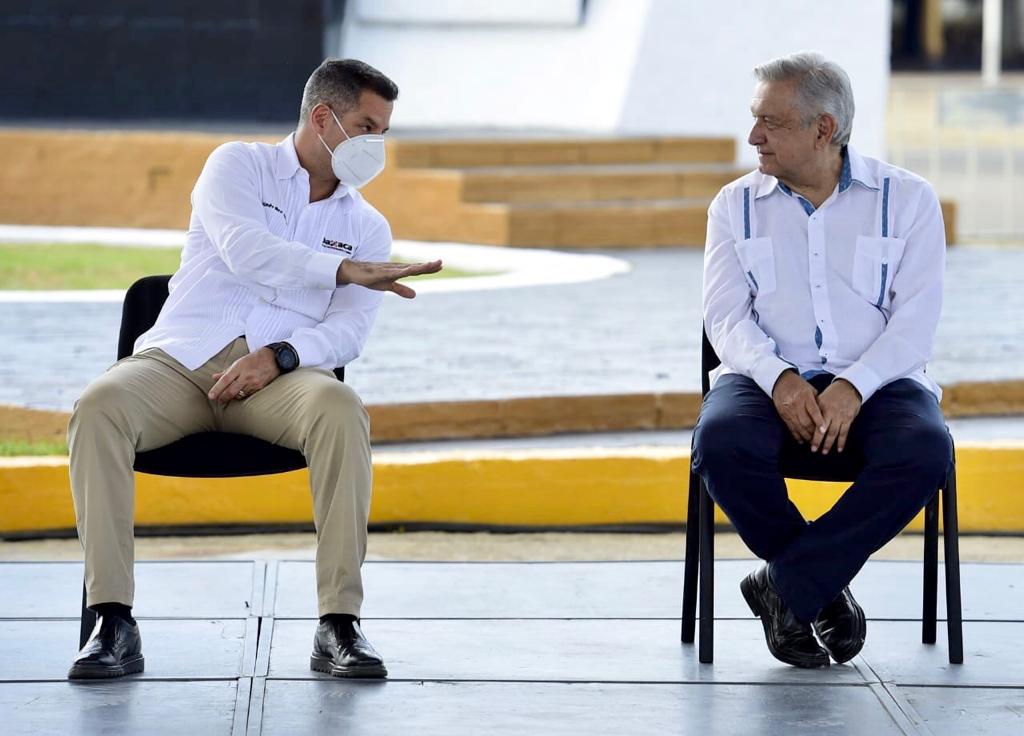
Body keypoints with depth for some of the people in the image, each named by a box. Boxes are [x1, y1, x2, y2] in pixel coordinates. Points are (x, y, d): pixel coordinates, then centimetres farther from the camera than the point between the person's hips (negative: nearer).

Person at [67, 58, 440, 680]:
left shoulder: (367, 227, 17)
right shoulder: (238, 165, 8)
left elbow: (347, 333, 3)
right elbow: (243, 249, -13)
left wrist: (276, 357, -17)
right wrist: (349, 270, -23)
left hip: (282, 372, 1)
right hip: (181, 356, -1)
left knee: (342, 410, -34)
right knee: (99, 406, -33)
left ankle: (340, 624, -34)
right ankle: (115, 624, -33)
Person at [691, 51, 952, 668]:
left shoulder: (907, 199, 6)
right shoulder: (736, 205, 13)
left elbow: (916, 318, -3)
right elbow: (726, 315, 3)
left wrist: (853, 386, -20)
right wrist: (779, 379, -18)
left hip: (876, 383, -1)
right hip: (769, 380, 1)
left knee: (925, 449, -34)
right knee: (721, 440, -34)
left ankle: (786, 583, -22)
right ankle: (823, 590, -14)